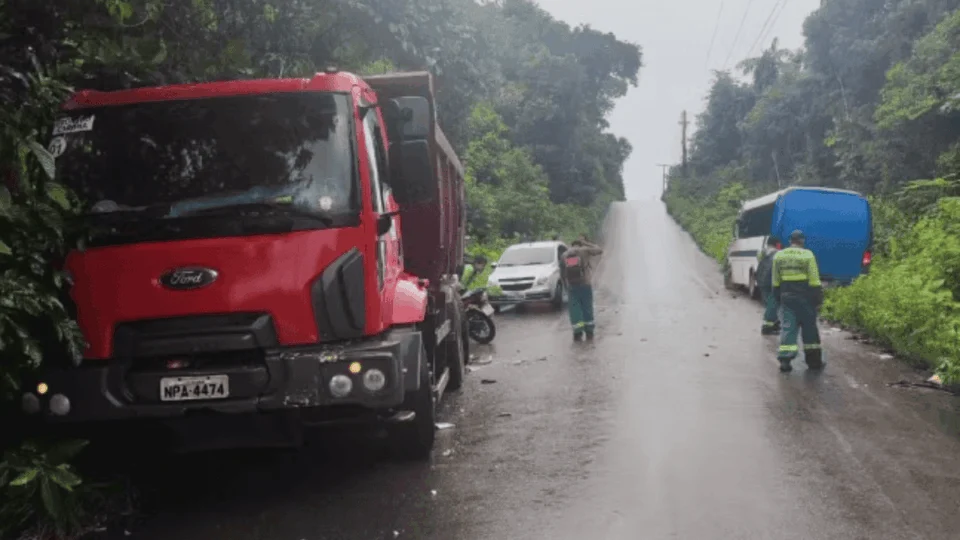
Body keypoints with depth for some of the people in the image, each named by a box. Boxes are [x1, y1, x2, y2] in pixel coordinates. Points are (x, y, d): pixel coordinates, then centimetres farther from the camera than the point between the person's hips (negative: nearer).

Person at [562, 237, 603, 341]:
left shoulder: (565, 255, 9)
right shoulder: (584, 251, -1)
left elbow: (563, 273, 9)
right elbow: (600, 250, 2)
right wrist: (586, 243, 9)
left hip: (571, 287, 2)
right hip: (585, 285, -1)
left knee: (575, 310, 4)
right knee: (587, 308, 9)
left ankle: (577, 333, -2)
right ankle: (589, 332, 13)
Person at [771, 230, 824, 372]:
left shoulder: (778, 256, 6)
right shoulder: (807, 255, -8)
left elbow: (776, 282, 11)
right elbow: (814, 282, -9)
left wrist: (779, 298, 19)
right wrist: (818, 300, -4)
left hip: (786, 297, 3)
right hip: (804, 298, -3)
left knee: (788, 327, 5)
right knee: (809, 329, 8)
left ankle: (785, 359, -6)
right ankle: (814, 360, 17)